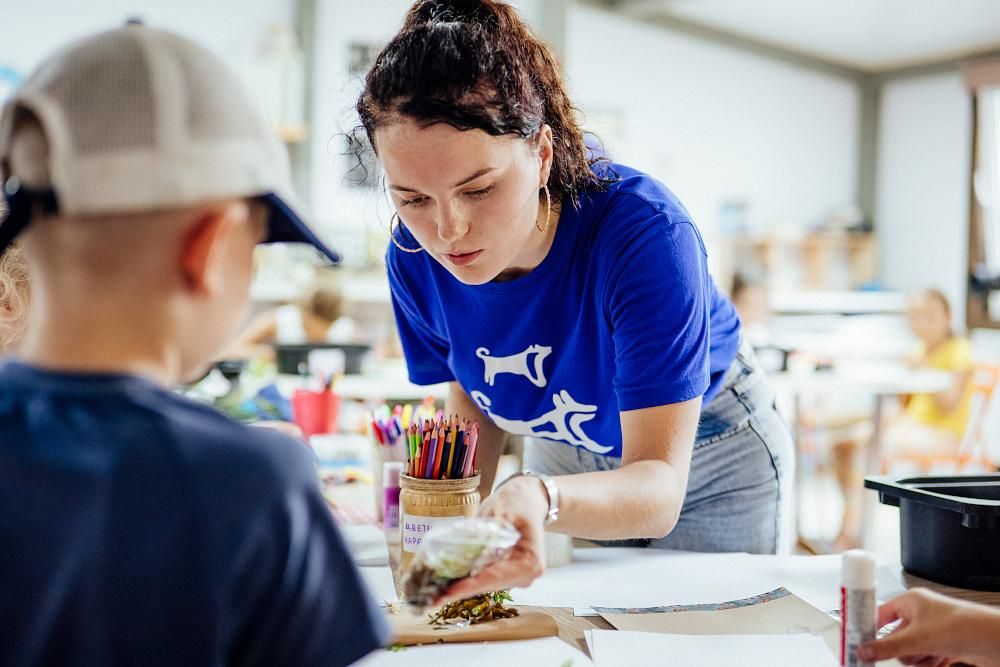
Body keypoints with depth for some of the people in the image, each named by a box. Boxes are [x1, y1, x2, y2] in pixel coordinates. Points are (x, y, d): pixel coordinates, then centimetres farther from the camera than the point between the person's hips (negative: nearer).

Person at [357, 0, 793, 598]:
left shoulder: (645, 233, -38)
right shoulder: (416, 256, -23)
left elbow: (659, 488, -42)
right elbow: (472, 402, -4)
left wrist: (541, 500, -62)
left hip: (706, 459, -3)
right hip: (567, 455, 3)